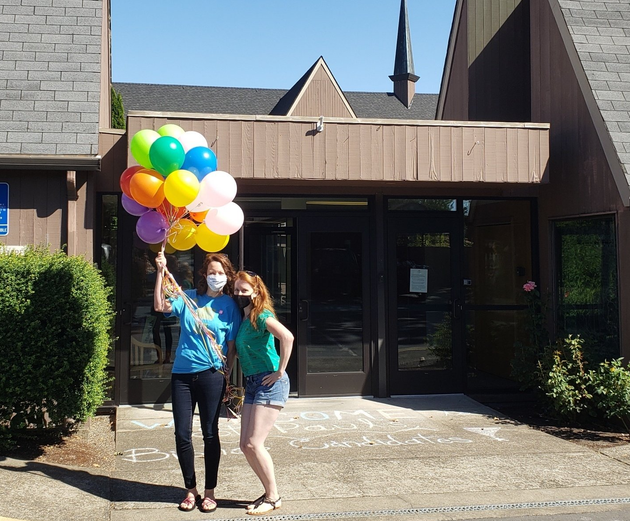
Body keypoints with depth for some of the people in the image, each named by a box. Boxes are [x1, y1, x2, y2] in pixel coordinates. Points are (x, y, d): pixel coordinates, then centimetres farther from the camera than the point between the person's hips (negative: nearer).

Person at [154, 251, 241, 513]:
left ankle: (209, 491, 20)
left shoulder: (230, 306, 2)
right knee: (182, 434, 5)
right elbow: (160, 306, -9)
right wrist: (161, 272, -14)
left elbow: (231, 345, 2)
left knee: (210, 433, 6)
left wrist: (227, 378, -2)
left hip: (211, 374, -2)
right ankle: (191, 489, 21)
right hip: (182, 373, 2)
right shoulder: (188, 298, 6)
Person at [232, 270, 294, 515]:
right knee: (245, 445, 7)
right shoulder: (243, 319, 13)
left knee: (254, 444, -8)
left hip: (270, 383, -9)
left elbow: (287, 337, -29)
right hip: (252, 384, 9)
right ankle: (269, 493, 21)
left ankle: (273, 497, 7)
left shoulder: (261, 316, -13)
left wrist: (280, 371, -23)